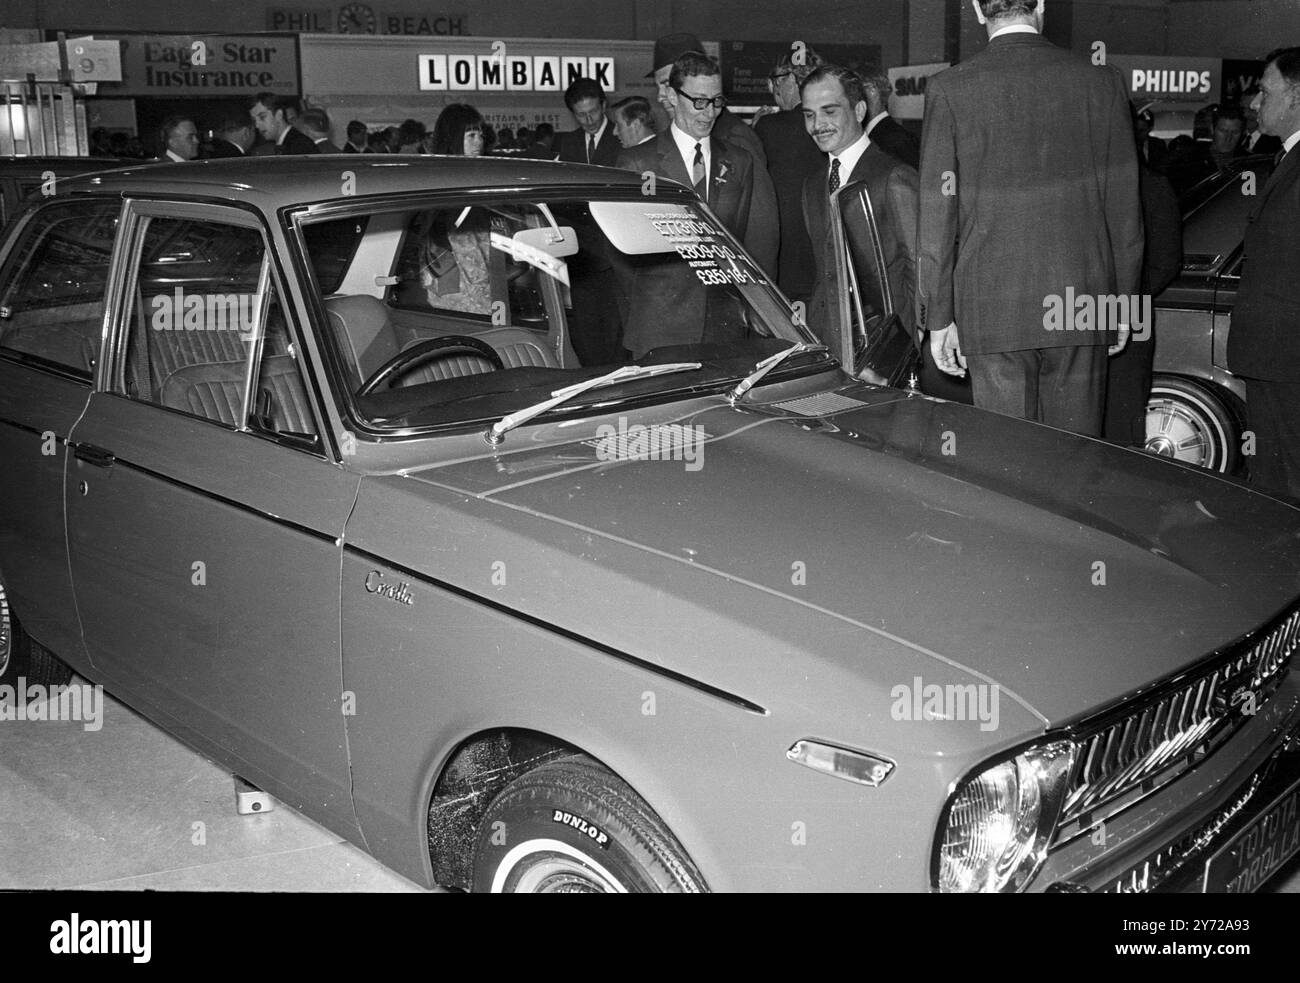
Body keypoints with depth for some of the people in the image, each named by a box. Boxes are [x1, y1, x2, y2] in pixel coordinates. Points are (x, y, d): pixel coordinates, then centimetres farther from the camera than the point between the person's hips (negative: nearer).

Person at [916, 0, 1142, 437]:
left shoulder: (948, 89, -3)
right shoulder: (1102, 82, 3)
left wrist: (938, 317, 3)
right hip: (1082, 303, 2)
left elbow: (938, 212, -2)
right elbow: (1123, 204, 7)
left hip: (992, 311, -2)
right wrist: (1121, 300, 15)